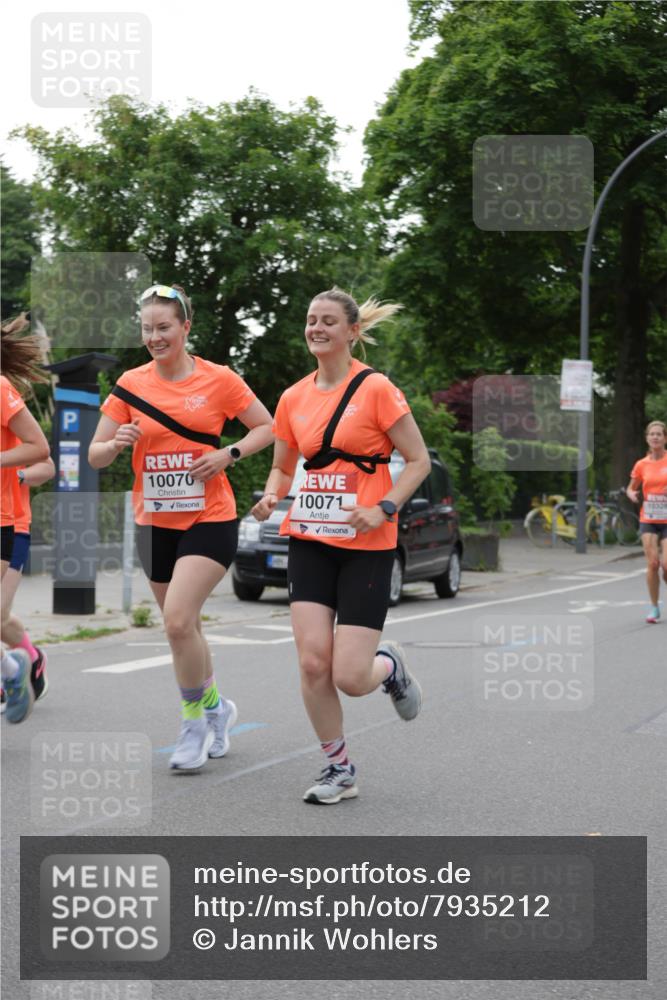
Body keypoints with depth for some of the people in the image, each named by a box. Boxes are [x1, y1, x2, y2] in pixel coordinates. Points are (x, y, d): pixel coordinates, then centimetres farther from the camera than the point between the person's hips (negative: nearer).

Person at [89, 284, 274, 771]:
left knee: (178, 619, -19)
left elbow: (269, 427, 3)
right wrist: (117, 443, -19)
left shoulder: (219, 379, -6)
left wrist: (228, 455, -13)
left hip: (210, 519, -4)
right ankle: (215, 707, 36)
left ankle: (197, 718, -1)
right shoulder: (130, 384, 1)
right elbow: (95, 455, 3)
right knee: (184, 626, 14)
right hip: (155, 523, 4)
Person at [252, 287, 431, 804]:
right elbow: (283, 467, 18)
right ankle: (339, 769, 12)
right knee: (313, 662, -8)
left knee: (349, 677, -10)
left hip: (366, 546, -4)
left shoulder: (375, 388, -7)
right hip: (309, 540, 4)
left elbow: (419, 460, -4)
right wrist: (272, 496, -3)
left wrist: (384, 508, -17)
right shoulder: (294, 397, 7)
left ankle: (390, 665, 27)